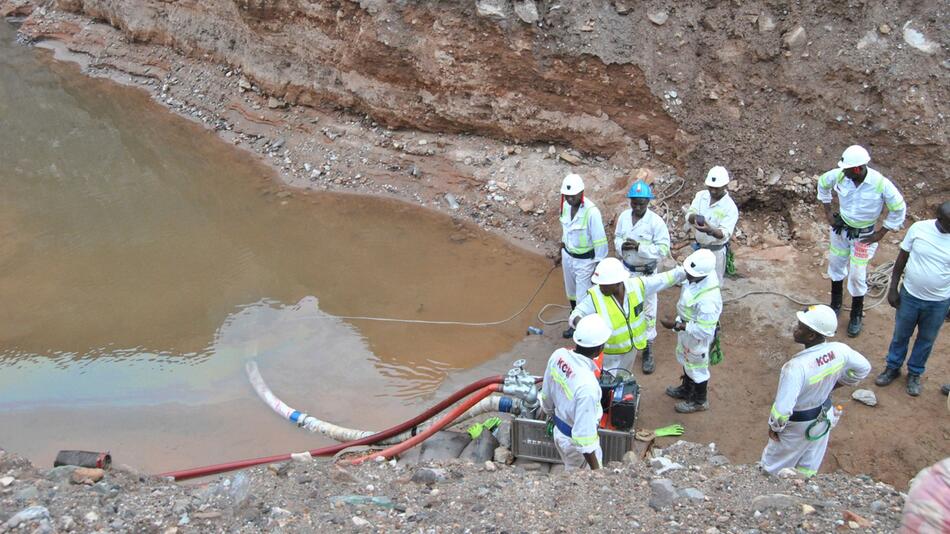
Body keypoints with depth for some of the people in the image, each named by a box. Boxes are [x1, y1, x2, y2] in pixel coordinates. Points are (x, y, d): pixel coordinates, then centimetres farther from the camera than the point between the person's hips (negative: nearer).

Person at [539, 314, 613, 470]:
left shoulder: (558, 355, -17)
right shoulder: (587, 385, -39)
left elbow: (546, 395, 1)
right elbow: (583, 434, -31)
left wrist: (549, 414, 21)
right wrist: (596, 469, -18)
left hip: (559, 430, 7)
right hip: (576, 441, -7)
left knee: (572, 473, 31)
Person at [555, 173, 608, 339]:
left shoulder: (591, 212, -28)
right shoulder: (566, 206, -6)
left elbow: (599, 241, -22)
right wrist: (560, 252, 19)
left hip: (585, 260, -7)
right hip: (568, 256, 7)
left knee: (584, 298, -1)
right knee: (572, 292, 22)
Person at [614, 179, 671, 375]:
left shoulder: (656, 222, -21)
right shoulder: (623, 217, -5)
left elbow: (663, 249, -20)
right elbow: (617, 238, 8)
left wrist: (639, 247, -29)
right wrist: (621, 246, -16)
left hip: (646, 273, -5)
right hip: (625, 270, 5)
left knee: (647, 311, 4)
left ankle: (648, 352, 16)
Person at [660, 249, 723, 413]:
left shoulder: (708, 299, -43)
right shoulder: (699, 275, -19)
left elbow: (703, 330, -34)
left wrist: (676, 325, -30)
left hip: (698, 338, -8)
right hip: (688, 328, 8)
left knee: (697, 368, 19)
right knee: (687, 361, 31)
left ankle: (699, 401, 45)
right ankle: (686, 389, 57)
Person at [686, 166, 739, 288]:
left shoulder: (730, 207, -25)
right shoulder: (701, 195, -9)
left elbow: (725, 233, -31)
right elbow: (688, 215, -14)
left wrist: (710, 230, -53)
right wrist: (694, 217, -40)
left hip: (716, 250, -5)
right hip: (699, 246, 5)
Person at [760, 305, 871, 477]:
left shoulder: (797, 366, -40)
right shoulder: (840, 350, -20)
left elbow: (782, 409, -37)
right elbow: (863, 368, 1)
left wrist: (774, 427, -17)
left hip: (797, 425, -6)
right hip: (824, 418, 6)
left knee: (773, 469, 19)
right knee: (809, 467, 27)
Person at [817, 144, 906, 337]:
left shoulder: (881, 184, -29)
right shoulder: (840, 175, -20)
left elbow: (899, 209, -14)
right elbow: (823, 183, 4)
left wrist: (880, 234, -11)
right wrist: (828, 212, 3)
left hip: (863, 235, -3)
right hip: (840, 228, 4)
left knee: (857, 276, 3)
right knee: (836, 264, 20)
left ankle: (856, 316, 25)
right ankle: (835, 304, 44)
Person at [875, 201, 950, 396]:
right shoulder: (919, 228, -15)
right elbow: (902, 258, -3)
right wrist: (893, 288, -1)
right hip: (909, 295, 0)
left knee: (926, 339, 19)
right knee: (900, 335, 18)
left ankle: (914, 374, 40)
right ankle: (893, 368, 41)